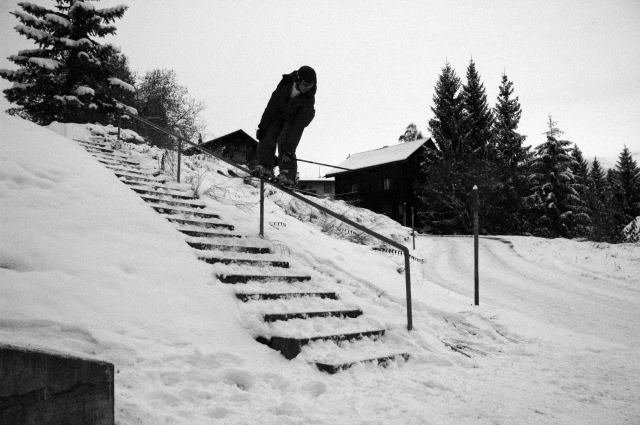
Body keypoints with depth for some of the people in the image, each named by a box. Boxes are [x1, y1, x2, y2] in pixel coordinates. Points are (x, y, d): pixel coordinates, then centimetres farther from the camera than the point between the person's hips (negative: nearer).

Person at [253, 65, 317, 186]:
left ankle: (288, 175, -19)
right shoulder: (286, 83, -26)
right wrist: (262, 126, -16)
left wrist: (289, 150, -40)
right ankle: (265, 166, -11)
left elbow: (298, 126, -37)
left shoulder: (308, 99, -34)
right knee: (267, 136, -17)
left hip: (296, 119, -3)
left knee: (285, 141, -23)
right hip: (279, 114, 3)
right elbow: (272, 105, -17)